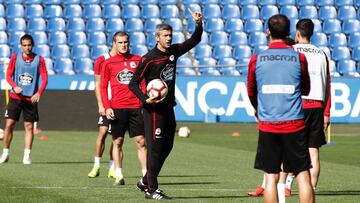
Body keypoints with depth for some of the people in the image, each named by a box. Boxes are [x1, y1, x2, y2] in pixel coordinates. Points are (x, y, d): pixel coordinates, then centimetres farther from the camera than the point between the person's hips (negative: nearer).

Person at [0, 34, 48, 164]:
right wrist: (15, 86, -19)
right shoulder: (15, 58, 1)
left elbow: (44, 78, -3)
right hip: (15, 97, 0)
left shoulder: (39, 60, 0)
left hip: (31, 98, 0)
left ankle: (26, 156, 5)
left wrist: (39, 93, -18)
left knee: (29, 126, 0)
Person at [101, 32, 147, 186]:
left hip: (136, 107, 0)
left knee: (141, 141, -2)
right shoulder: (109, 63, 6)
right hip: (116, 108, 0)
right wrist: (107, 107, -5)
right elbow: (103, 86, 6)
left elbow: (143, 83, 12)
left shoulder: (138, 60, 8)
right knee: (117, 142, 2)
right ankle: (119, 176, 7)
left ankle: (146, 175, -1)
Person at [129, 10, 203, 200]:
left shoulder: (173, 51, 7)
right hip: (154, 109, -8)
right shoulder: (149, 58, -12)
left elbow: (194, 41, 18)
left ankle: (146, 181, 25)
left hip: (168, 108, 8)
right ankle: (151, 189, 0)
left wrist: (199, 24, 1)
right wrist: (146, 99, -22)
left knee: (166, 147, 12)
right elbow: (133, 83, -9)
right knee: (155, 148, -6)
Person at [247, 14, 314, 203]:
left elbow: (251, 91, 15)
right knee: (303, 175, 1)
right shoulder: (299, 58, -1)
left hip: (267, 125, 1)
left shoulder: (256, 60, 0)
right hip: (294, 124, -1)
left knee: (271, 176, 5)